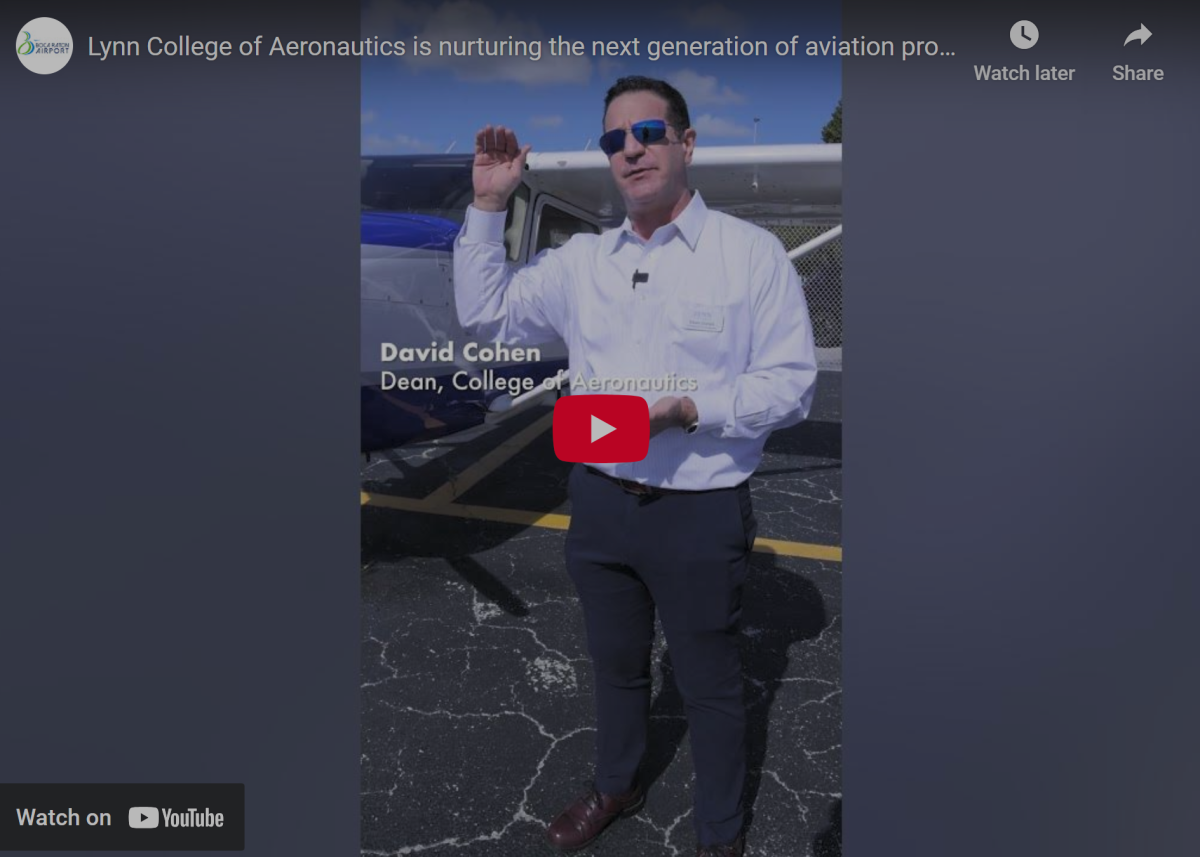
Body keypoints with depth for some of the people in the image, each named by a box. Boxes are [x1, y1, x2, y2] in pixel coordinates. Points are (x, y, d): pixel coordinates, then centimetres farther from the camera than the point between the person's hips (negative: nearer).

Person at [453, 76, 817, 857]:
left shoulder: (751, 252, -9)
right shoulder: (582, 261, 5)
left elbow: (793, 383, -12)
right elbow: (485, 314, 10)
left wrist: (688, 408, -25)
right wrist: (488, 207, 2)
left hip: (700, 511, -4)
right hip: (600, 501, 5)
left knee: (709, 685, 12)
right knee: (616, 664, 24)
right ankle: (617, 788, 50)